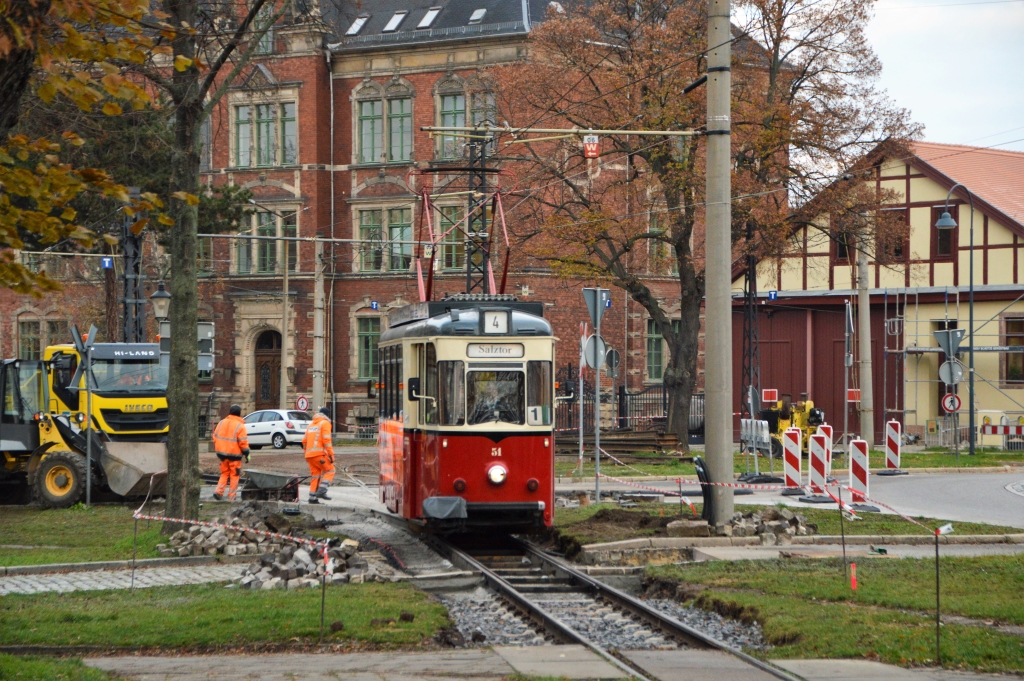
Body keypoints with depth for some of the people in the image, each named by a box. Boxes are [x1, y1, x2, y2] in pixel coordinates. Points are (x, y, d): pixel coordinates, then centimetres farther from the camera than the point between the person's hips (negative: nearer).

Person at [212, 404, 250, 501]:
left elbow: (215, 437, 11)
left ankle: (218, 491, -1)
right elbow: (243, 442, -13)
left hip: (222, 453, 4)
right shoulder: (240, 426, -11)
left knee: (224, 473, 16)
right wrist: (246, 453, -4)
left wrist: (217, 450, 20)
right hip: (234, 455, -4)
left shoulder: (221, 423, 6)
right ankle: (231, 496, 4)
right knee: (234, 475, 5)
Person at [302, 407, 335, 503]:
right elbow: (326, 440, -12)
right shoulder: (325, 423, -1)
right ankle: (321, 491, -13)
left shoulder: (311, 425, 22)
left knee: (316, 475, 11)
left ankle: (312, 498, 6)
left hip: (309, 455, 7)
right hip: (319, 453, -7)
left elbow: (304, 441, 20)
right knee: (330, 470, 3)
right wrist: (331, 454, -13)